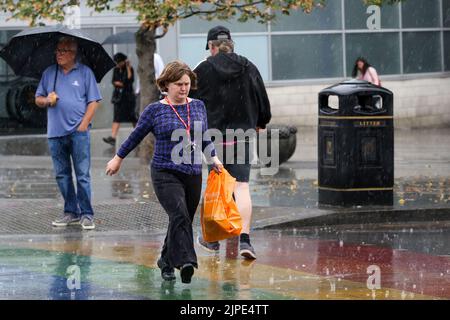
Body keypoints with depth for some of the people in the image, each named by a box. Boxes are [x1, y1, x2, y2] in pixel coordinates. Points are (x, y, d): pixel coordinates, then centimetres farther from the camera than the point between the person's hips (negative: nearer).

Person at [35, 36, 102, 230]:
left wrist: (84, 124, -9)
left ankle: (86, 214, -1)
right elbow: (38, 99, 17)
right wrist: (47, 100, -6)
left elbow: (93, 101, 0)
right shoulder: (49, 73, 12)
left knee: (82, 174, -5)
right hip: (55, 133, 4)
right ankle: (71, 212, 16)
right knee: (62, 174, 8)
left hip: (78, 132, -4)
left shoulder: (84, 72, 2)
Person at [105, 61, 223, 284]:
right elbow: (136, 136, 9)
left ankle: (166, 261, 28)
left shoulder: (198, 107, 9)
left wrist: (213, 158, 12)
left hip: (193, 175, 5)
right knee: (180, 215, -23)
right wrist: (118, 159, 17)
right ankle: (185, 262, -32)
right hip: (166, 174, -5)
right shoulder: (155, 110, -2)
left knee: (183, 221, 9)